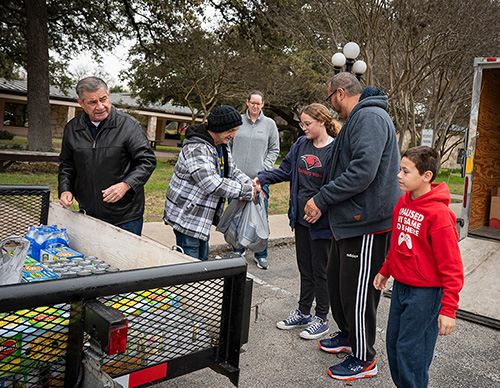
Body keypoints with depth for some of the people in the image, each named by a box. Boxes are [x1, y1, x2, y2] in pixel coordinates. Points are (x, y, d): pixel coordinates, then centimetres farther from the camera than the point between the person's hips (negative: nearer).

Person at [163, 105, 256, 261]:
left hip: (202, 218, 10)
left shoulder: (222, 146, 8)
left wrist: (252, 185, -6)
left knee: (202, 258, 21)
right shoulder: (196, 149, -25)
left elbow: (232, 171, 14)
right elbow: (211, 183, -33)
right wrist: (246, 191, -26)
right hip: (186, 218, -10)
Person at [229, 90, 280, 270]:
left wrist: (265, 167, -4)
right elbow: (228, 144, 12)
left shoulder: (269, 124, 6)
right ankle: (238, 249, 24)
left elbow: (274, 149, 9)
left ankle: (261, 254, 12)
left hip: (259, 178, -1)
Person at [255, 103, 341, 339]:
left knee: (320, 270, 7)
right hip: (301, 217, 7)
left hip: (321, 220, -7)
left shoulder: (335, 149, -15)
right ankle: (303, 313, 33)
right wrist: (262, 178, -1)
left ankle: (321, 319, 23)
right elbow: (285, 170, 12)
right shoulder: (301, 144, 7)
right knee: (305, 267, 18)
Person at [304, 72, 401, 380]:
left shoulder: (370, 117, -16)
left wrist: (322, 199, -20)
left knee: (357, 291, 0)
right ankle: (348, 334, 40)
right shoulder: (358, 119, 19)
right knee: (335, 278, 21)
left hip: (368, 224, -11)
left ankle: (364, 360, 18)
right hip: (351, 220, 11)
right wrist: (325, 203, 19)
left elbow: (362, 172, -28)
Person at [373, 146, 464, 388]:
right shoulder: (403, 202, 2)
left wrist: (448, 309, -17)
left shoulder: (439, 214, -22)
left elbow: (452, 268, -18)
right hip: (400, 286, 8)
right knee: (393, 344, 16)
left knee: (410, 350, 0)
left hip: (425, 293, -8)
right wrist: (385, 270, 23)